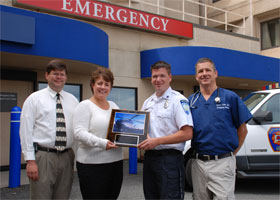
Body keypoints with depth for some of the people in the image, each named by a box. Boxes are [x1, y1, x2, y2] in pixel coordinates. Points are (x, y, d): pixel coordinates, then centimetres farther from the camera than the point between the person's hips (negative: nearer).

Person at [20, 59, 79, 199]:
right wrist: (30, 160, -10)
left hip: (67, 156, 4)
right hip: (43, 156, -4)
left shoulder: (72, 100, 10)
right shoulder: (34, 98, -1)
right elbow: (25, 131, -5)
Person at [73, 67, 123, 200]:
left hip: (115, 162, 6)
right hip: (92, 164, -6)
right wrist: (102, 143, -27)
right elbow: (79, 132, -15)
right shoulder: (85, 105, -4)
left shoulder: (114, 106, 15)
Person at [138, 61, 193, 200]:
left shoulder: (178, 100, -9)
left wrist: (157, 141, -20)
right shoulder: (147, 102, 14)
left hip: (169, 160, -7)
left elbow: (187, 133, -17)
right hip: (149, 157, 7)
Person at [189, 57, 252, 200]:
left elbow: (242, 130, 2)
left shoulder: (230, 97, -1)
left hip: (223, 162, -3)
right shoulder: (191, 101, 8)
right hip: (198, 163, 4)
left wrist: (232, 153, 1)